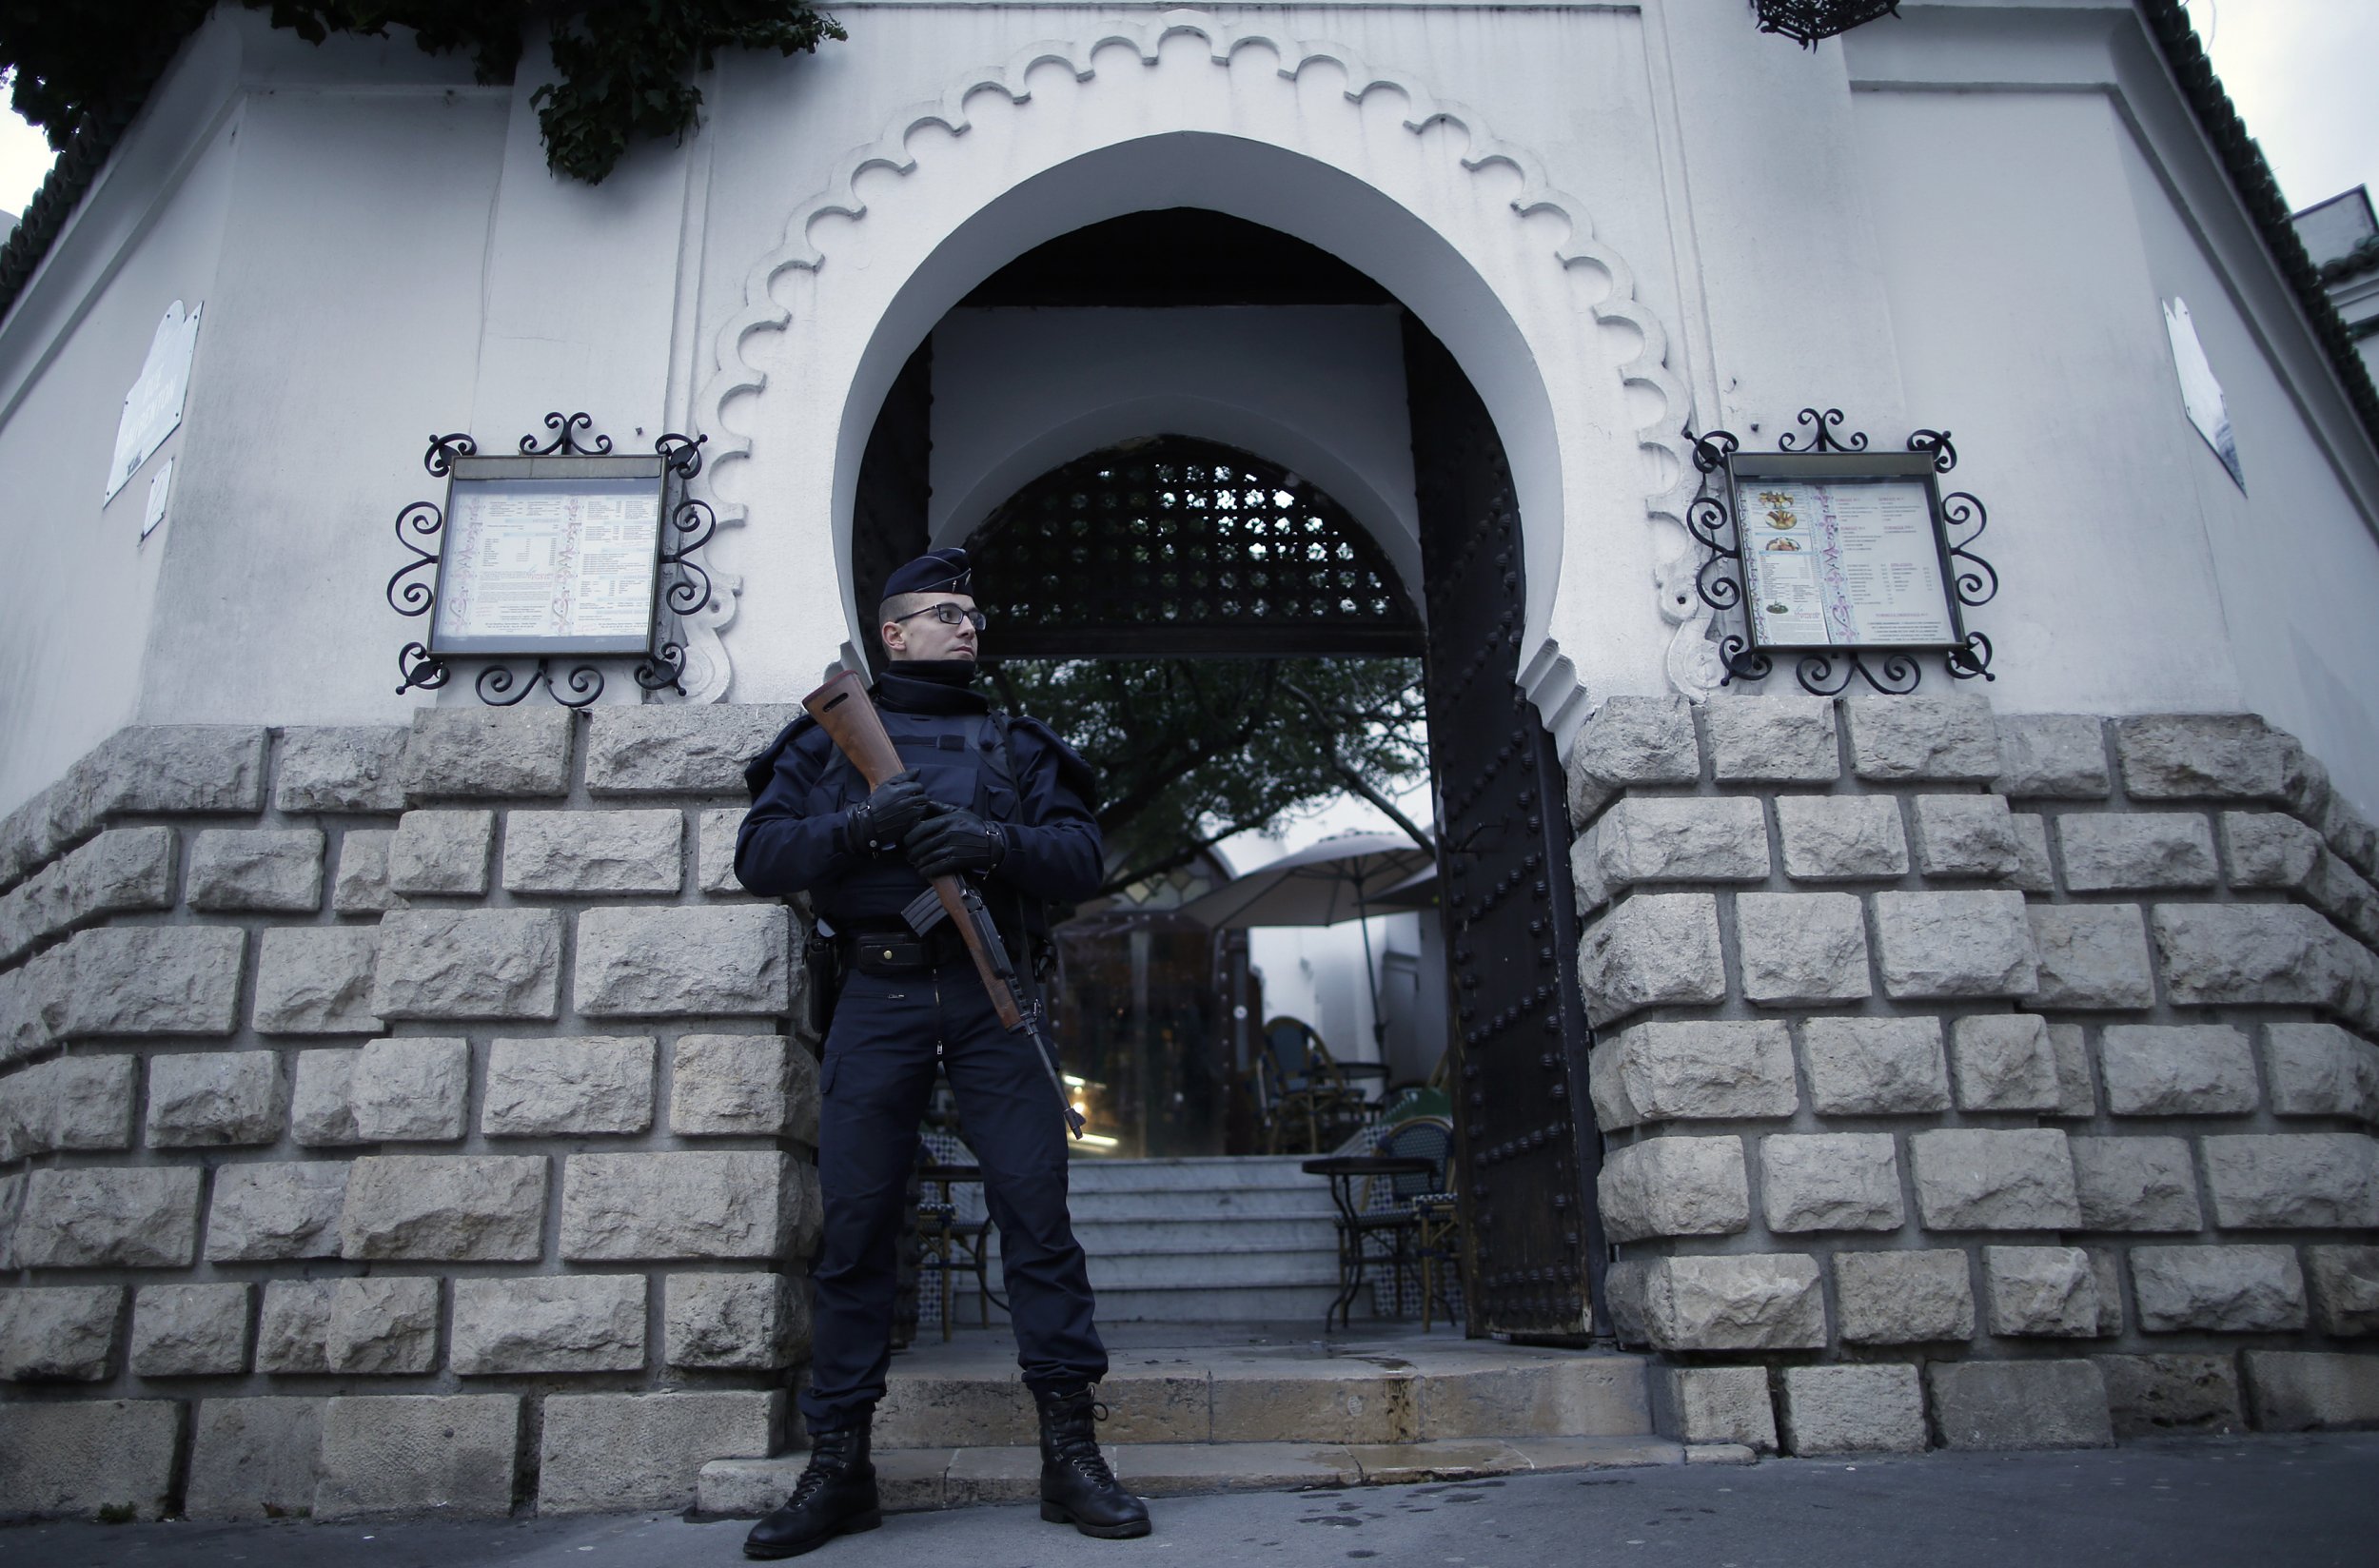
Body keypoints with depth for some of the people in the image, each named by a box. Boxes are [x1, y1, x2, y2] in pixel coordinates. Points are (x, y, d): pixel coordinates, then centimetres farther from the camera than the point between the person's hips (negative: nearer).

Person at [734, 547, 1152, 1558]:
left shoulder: (1017, 746, 19)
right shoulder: (829, 740, 17)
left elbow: (1082, 858, 6)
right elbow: (760, 855, 4)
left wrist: (997, 842, -14)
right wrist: (860, 824, -13)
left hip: (990, 994, 1)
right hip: (877, 994, 0)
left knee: (1037, 1210, -6)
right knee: (854, 1225, -1)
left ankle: (1070, 1454, 1)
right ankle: (838, 1466, 10)